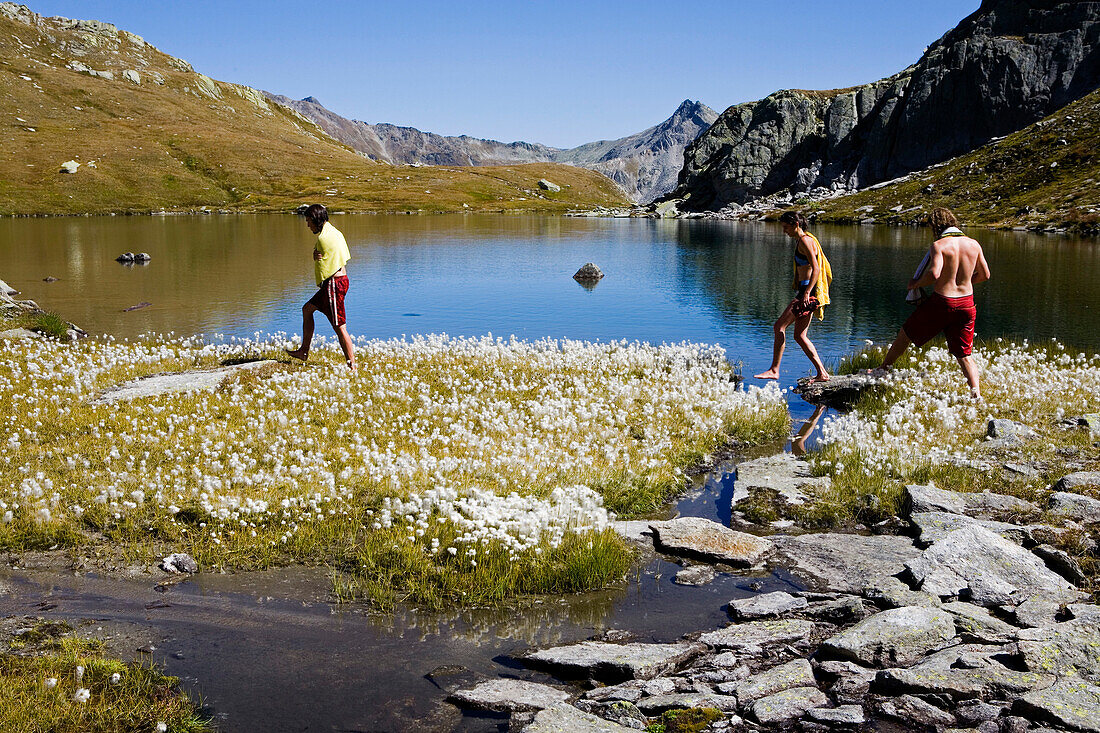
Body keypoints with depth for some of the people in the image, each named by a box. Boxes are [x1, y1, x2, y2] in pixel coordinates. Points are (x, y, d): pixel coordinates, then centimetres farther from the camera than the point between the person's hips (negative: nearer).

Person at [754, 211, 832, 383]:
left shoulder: (805, 240, -12)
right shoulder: (801, 240, 18)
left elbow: (816, 268, -19)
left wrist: (807, 293, -26)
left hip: (809, 291, -11)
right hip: (805, 290, 11)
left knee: (780, 326, -12)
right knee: (800, 335, 10)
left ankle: (774, 370, -9)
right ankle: (822, 373, 11)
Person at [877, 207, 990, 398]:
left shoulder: (939, 245, -12)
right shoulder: (974, 244, 5)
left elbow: (934, 273, -27)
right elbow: (985, 275, 13)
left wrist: (916, 284, -9)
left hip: (941, 301, -4)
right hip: (966, 303, 4)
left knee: (905, 334, 18)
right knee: (964, 355, 10)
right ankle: (976, 393, -9)